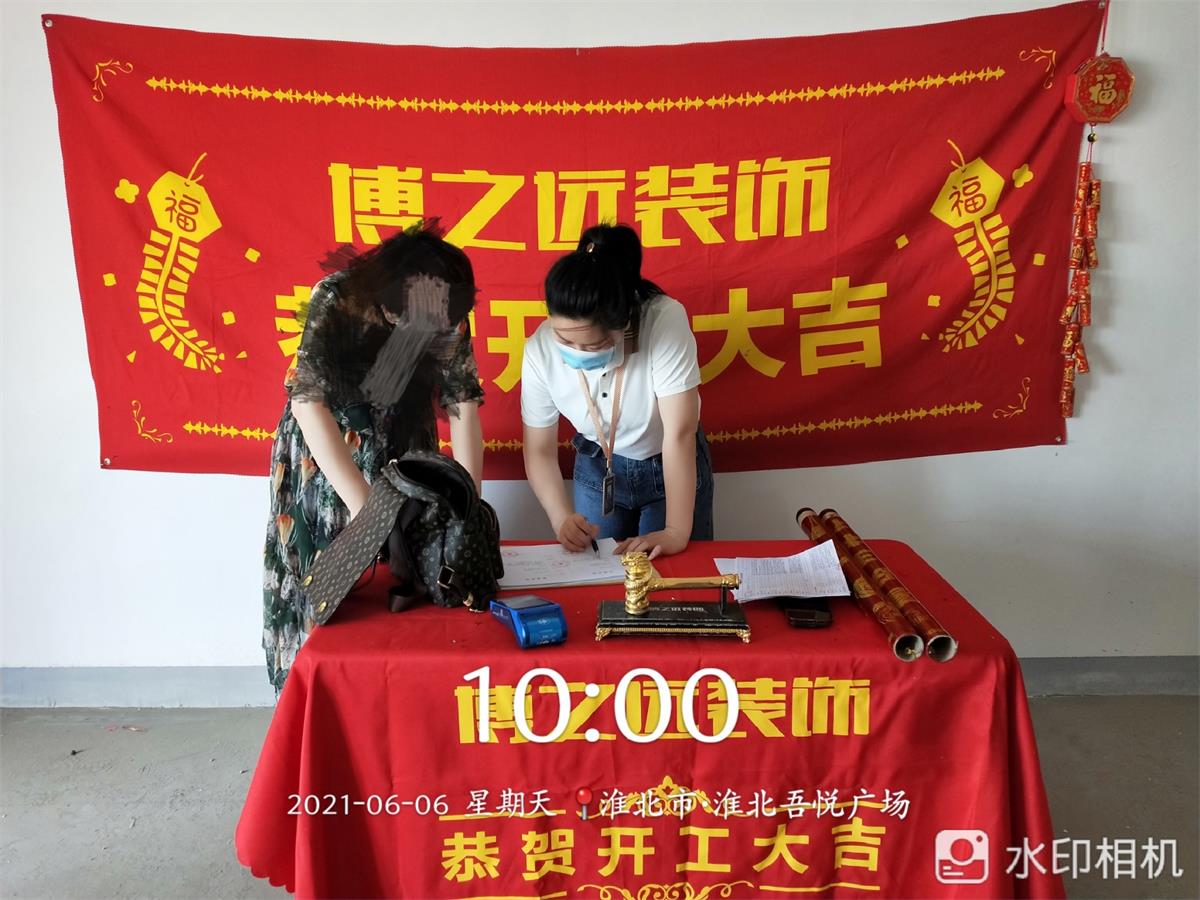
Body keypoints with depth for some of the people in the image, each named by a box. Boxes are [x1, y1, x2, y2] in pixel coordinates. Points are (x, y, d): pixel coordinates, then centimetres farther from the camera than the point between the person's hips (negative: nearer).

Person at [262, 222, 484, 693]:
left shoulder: (449, 313, -17)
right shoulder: (337, 298, -28)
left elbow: (463, 403, -13)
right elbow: (308, 400, -33)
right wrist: (366, 509, -39)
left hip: (400, 451, 3)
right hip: (324, 449, -2)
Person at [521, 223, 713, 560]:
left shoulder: (665, 320, -34)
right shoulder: (540, 350, -24)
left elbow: (680, 433, -33)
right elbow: (540, 450, -14)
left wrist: (677, 532, -35)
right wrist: (563, 519, -29)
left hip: (673, 467, -2)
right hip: (596, 469, 2)